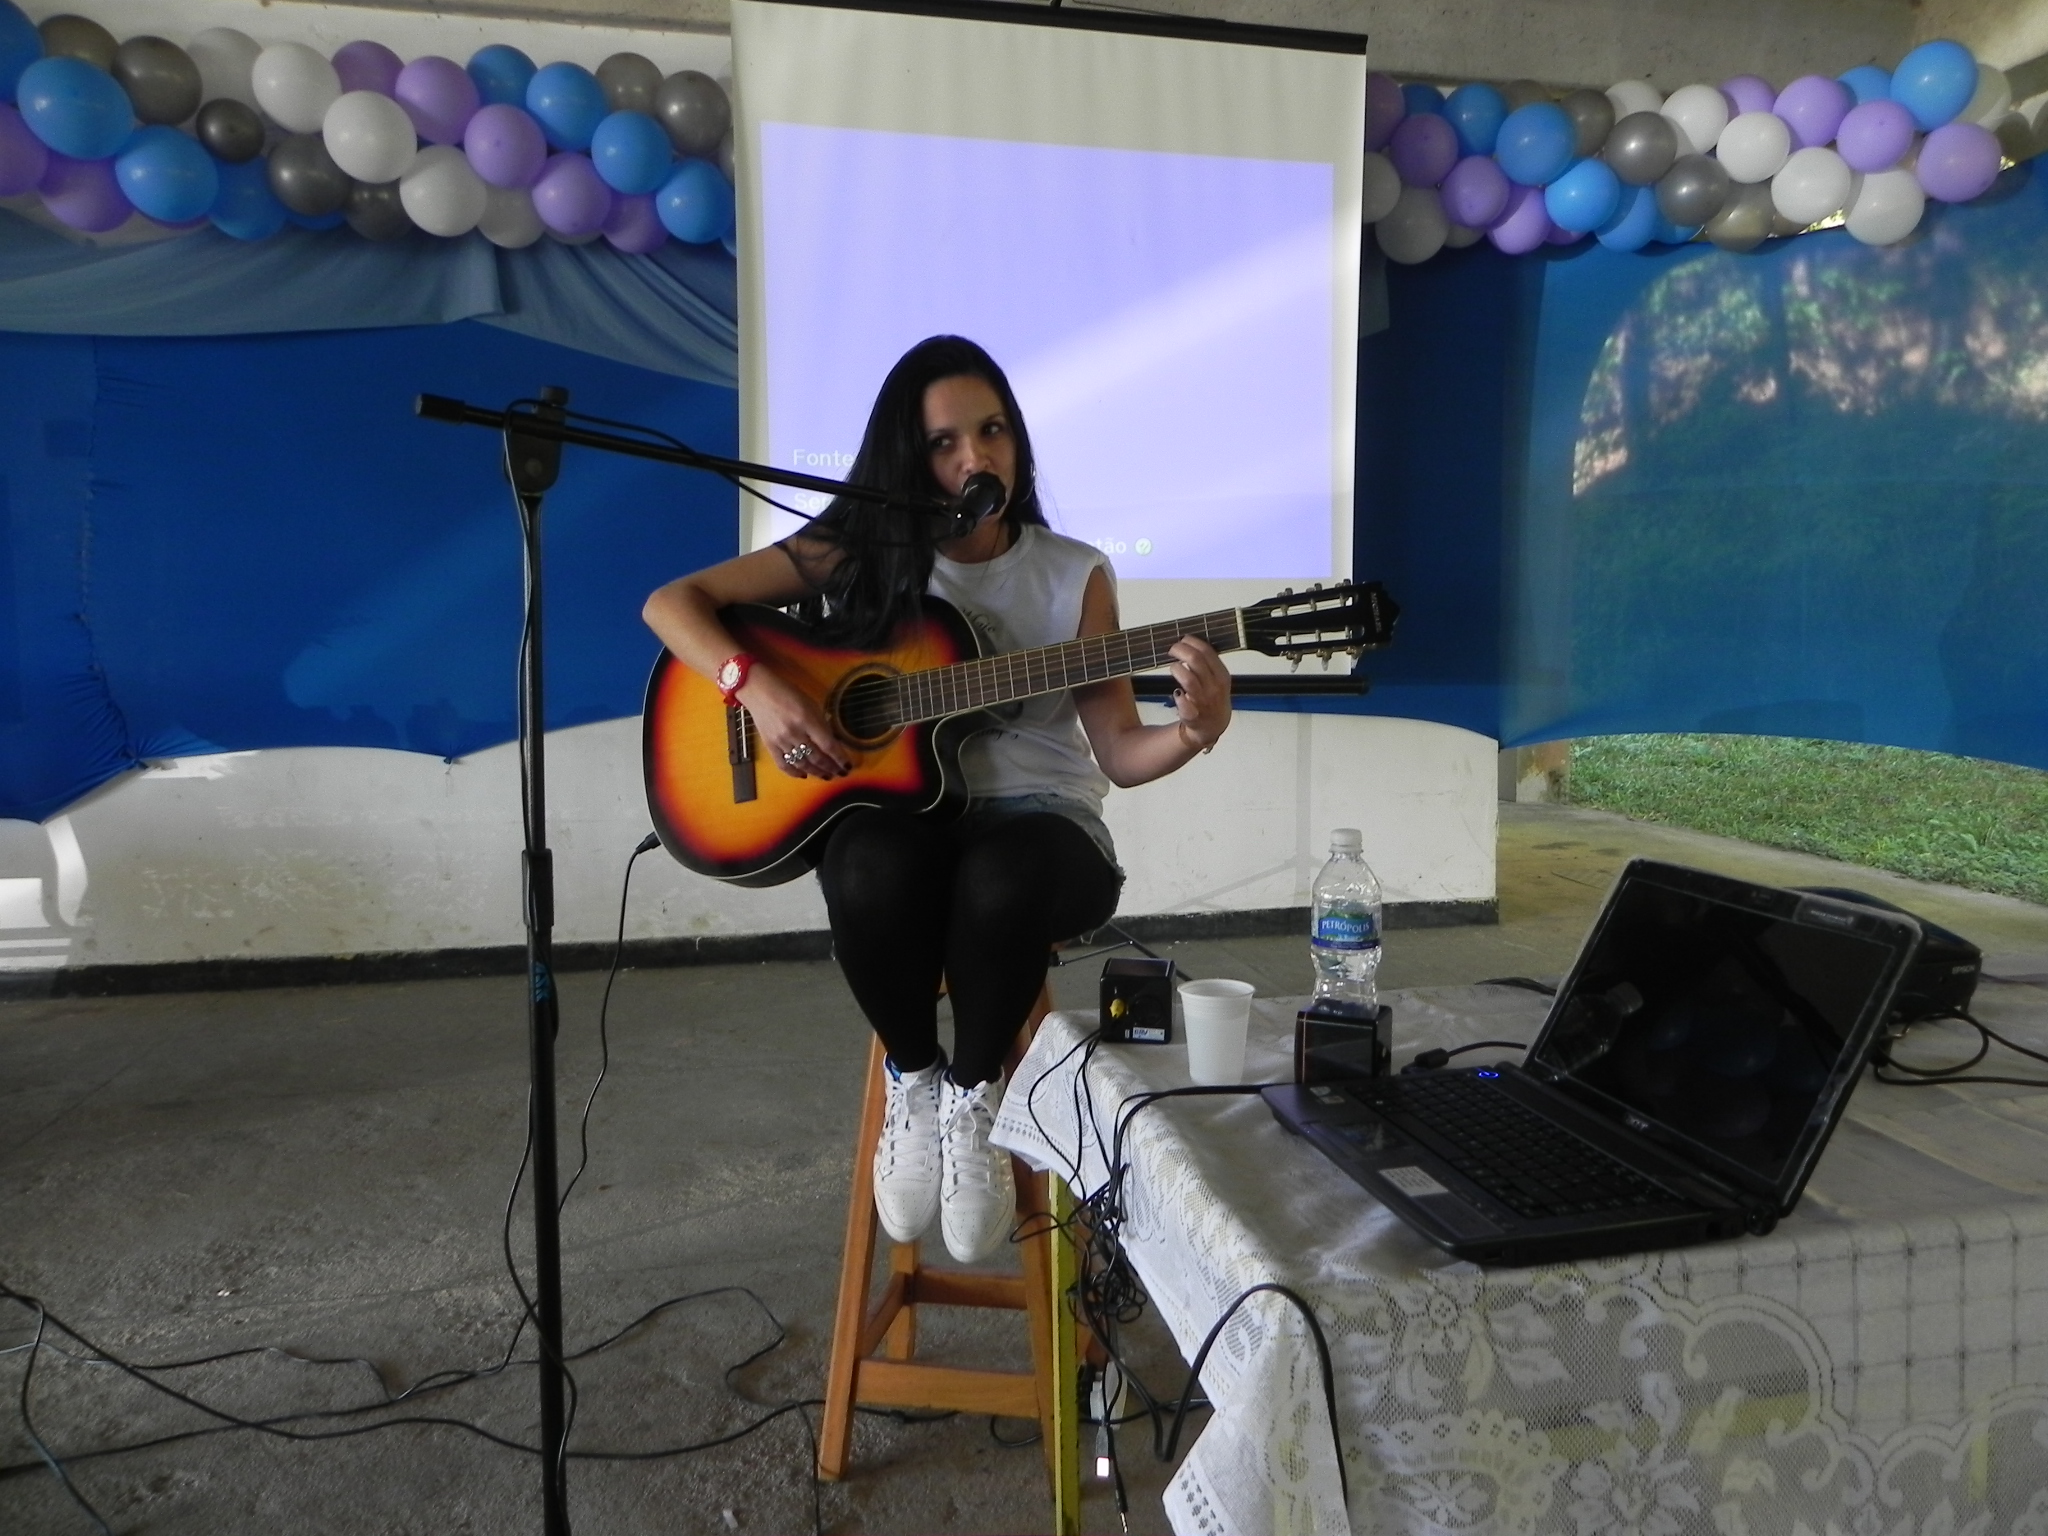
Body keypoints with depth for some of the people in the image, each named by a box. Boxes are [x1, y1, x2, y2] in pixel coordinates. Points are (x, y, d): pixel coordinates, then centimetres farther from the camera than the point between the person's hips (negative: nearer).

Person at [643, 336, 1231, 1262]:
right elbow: (671, 603, 0)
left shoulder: (1074, 576, 2)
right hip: (898, 811, 1)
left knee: (1001, 881, -37)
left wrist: (1193, 732, -23)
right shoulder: (857, 552, 1)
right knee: (873, 873, -37)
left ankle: (972, 1095, -9)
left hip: (1038, 821, 0)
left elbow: (1117, 755, -1)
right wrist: (756, 686, -18)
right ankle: (912, 1079, -6)